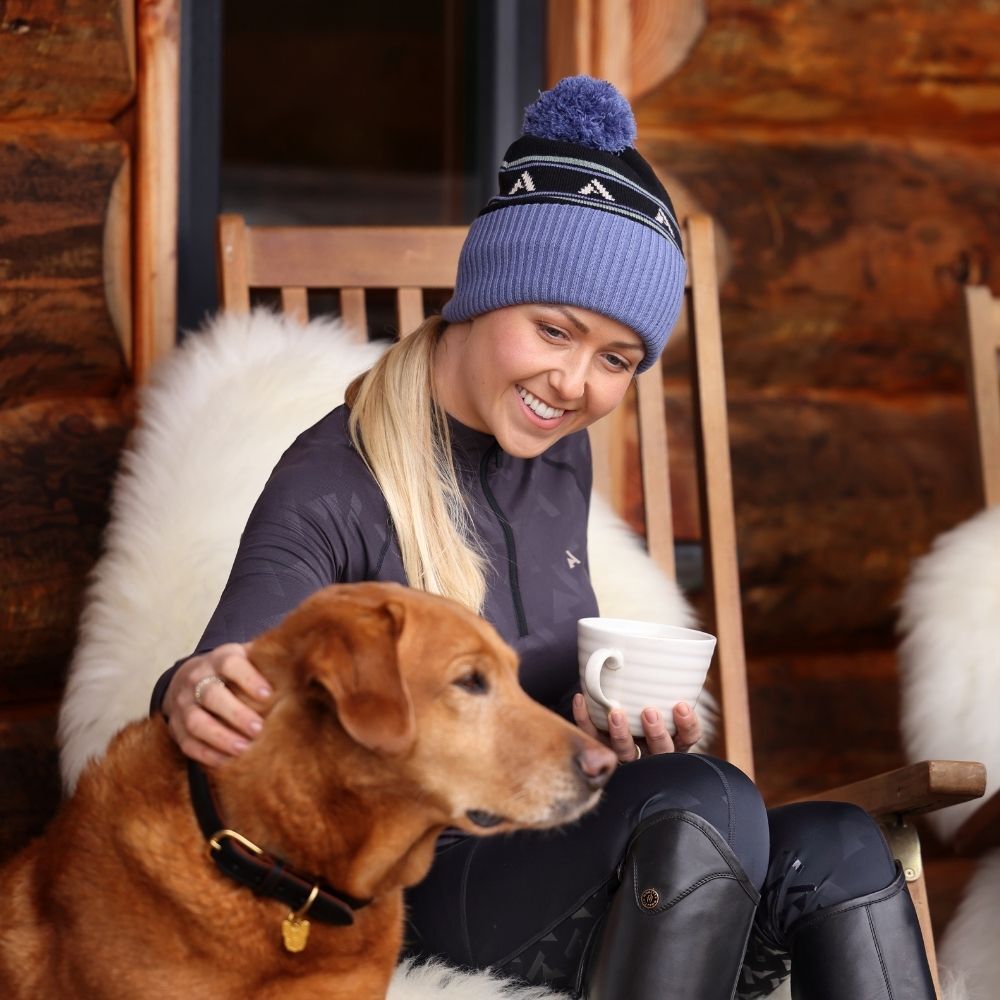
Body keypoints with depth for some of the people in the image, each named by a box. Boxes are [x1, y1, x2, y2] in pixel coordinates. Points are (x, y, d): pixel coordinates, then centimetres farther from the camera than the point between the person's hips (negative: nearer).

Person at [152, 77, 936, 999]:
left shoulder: (559, 452, 11)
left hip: (564, 849, 7)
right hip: (423, 884, -6)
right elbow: (236, 670, -20)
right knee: (707, 802, -33)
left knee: (837, 847, -22)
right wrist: (196, 691, -44)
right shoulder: (337, 484, -10)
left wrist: (619, 721, -3)